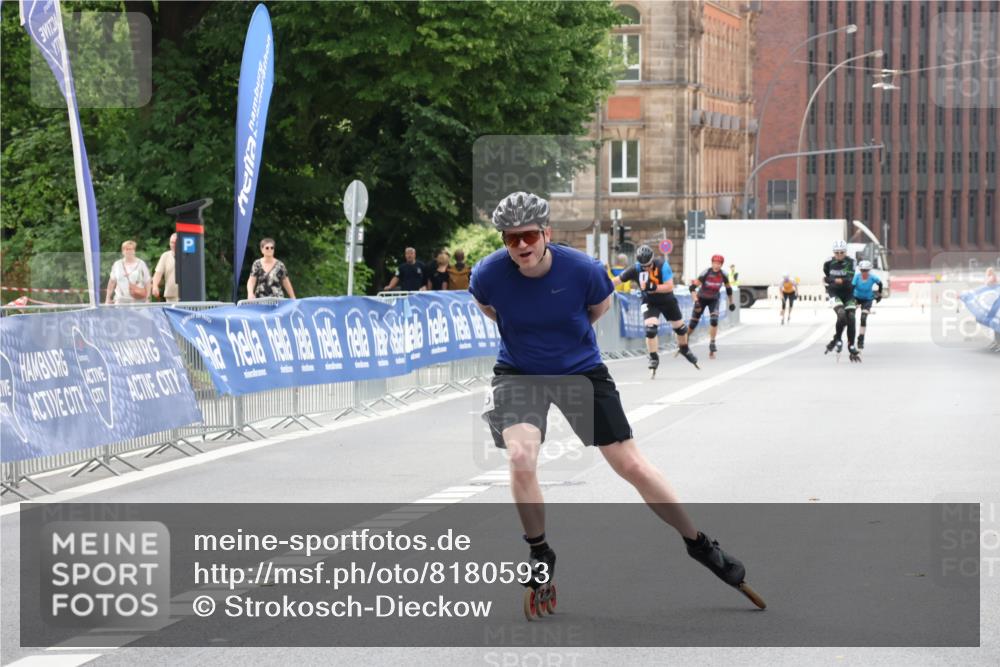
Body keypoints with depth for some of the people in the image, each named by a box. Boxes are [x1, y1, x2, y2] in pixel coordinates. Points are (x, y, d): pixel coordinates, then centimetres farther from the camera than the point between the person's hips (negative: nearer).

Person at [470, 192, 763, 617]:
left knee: (631, 465, 0)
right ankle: (540, 555, 0)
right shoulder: (489, 274, -20)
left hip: (580, 370, 0)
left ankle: (698, 544, 17)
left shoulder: (582, 270, -22)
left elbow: (601, 305, 4)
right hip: (518, 373, 0)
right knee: (521, 458, -24)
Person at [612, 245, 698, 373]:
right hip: (650, 303, 0)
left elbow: (669, 287, -29)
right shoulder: (635, 269, -21)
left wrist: (654, 288, -41)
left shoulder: (662, 265, -27)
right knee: (650, 328, -21)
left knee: (680, 327, 14)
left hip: (667, 301, 0)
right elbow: (617, 280, -11)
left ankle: (684, 348, 44)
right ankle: (653, 358, -5)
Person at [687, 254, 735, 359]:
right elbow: (692, 287, -29)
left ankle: (712, 344, -12)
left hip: (714, 300, 2)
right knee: (693, 324, 1)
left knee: (714, 320, -22)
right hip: (701, 299, -2)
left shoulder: (723, 275, -15)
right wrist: (696, 301, -38)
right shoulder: (706, 273, -27)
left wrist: (731, 303, 12)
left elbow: (728, 289, 4)